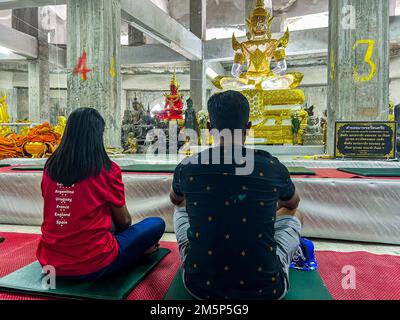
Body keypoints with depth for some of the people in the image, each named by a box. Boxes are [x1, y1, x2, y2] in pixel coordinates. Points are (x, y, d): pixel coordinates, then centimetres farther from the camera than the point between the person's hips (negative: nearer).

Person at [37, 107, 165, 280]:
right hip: (92, 266, -5)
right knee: (157, 224, 6)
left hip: (49, 263, 6)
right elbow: (124, 221, 0)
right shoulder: (108, 170, -13)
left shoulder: (50, 167, 0)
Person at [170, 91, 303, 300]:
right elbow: (293, 203, 14)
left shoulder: (188, 168, -9)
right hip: (265, 289, 0)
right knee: (293, 215, 23)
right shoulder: (273, 167, -10)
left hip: (201, 286, 1)